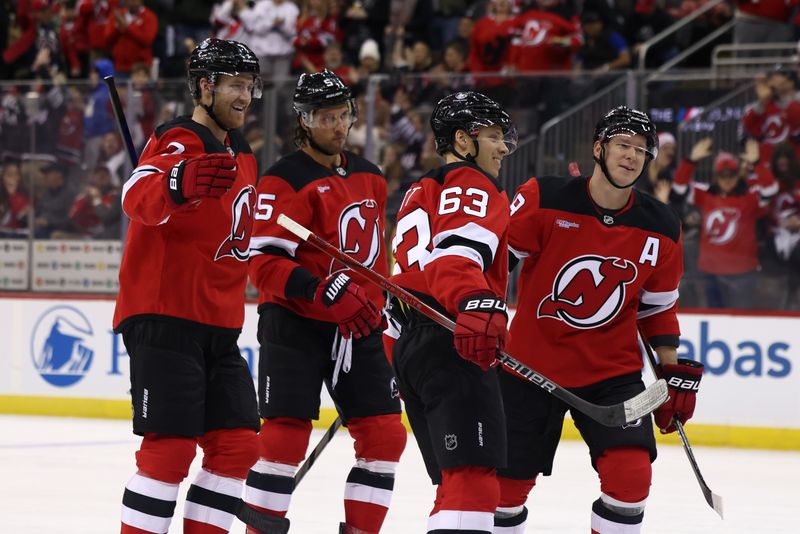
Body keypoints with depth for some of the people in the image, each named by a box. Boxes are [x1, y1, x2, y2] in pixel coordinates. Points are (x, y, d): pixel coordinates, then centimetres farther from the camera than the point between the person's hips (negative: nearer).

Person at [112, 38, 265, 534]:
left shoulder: (242, 156, 15)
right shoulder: (180, 143, -12)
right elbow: (139, 198, -35)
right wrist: (180, 183, -55)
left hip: (218, 326, 9)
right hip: (163, 319, -9)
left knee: (238, 445, 5)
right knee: (172, 448, -12)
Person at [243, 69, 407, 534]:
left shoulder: (370, 178, 12)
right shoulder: (285, 181, -11)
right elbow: (263, 263, -18)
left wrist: (381, 306, 21)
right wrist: (318, 291, -30)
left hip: (357, 327, 7)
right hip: (294, 325, -7)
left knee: (386, 436, 2)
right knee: (284, 437, -12)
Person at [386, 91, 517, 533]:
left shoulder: (418, 194, 29)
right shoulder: (471, 183, -1)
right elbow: (458, 248, -21)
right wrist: (478, 305, -38)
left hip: (407, 345, 10)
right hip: (451, 345, -10)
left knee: (457, 479, 13)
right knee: (473, 469, -20)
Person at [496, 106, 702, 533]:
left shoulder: (660, 229, -2)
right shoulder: (544, 199, -13)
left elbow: (658, 307, 10)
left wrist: (674, 374, 8)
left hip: (612, 371, 2)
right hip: (531, 365, -1)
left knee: (630, 474, -16)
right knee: (508, 479, 5)